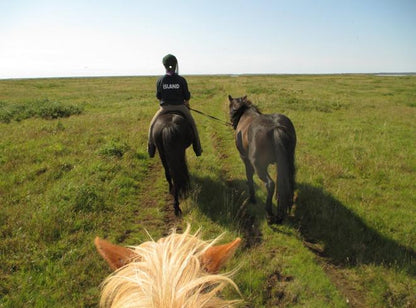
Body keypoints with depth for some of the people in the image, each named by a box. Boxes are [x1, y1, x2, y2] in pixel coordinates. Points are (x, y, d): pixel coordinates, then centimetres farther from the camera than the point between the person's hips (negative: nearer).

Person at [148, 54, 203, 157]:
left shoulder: (160, 80, -7)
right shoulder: (181, 80, -9)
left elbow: (158, 97, 1)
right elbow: (187, 97, -3)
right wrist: (186, 104, 17)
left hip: (165, 108, 1)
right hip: (180, 107, 0)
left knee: (152, 125, 20)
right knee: (192, 124, 18)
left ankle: (151, 148, 20)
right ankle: (197, 148, 18)